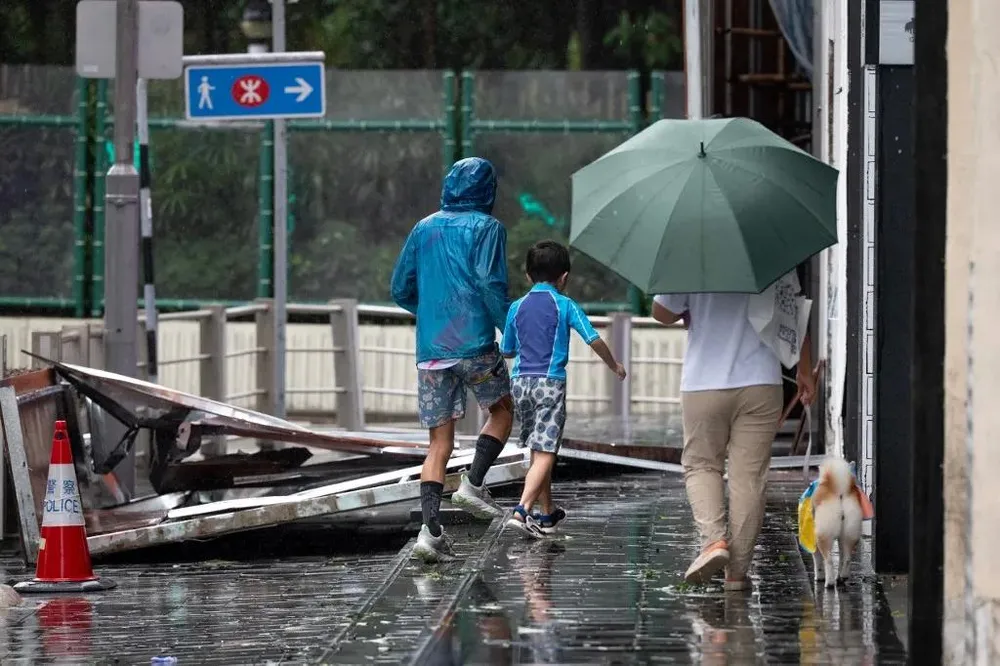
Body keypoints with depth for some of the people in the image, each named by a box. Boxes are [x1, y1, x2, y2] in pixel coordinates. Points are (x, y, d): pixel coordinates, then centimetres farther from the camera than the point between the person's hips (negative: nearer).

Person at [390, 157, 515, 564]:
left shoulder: (424, 229, 14)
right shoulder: (487, 227, -1)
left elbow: (401, 291, 16)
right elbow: (491, 284, -14)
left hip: (430, 349, 4)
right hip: (475, 345, -4)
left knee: (439, 442, 5)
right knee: (502, 411, 21)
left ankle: (430, 528, -8)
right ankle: (473, 484, 3)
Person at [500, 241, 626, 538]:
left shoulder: (517, 307, 9)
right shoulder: (565, 305, -1)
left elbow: (506, 351, 17)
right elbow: (594, 340, -2)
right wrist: (615, 366, 15)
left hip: (520, 381, 5)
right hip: (550, 382, -5)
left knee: (538, 452, 17)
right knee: (544, 454, -9)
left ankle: (548, 514, 26)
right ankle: (522, 511, -25)